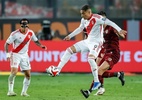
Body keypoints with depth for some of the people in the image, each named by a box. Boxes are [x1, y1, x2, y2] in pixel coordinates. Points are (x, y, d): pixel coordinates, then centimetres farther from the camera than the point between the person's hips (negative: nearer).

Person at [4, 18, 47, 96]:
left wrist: (41, 46, -3)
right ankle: (10, 91, -18)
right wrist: (7, 54, -24)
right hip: (15, 54, -5)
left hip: (24, 55, 5)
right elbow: (7, 44, -12)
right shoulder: (15, 34, -16)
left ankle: (24, 92, 15)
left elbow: (36, 41, 16)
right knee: (14, 72, -23)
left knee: (28, 75, 2)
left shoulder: (30, 33, -1)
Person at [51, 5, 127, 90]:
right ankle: (57, 70, 6)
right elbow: (80, 29, 26)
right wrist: (70, 36, 31)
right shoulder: (84, 20, 6)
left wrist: (119, 30, -33)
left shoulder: (97, 18, -18)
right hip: (88, 41, 9)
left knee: (90, 58, -30)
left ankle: (96, 81, -19)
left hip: (96, 42, -9)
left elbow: (109, 22, -23)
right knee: (69, 50, 3)